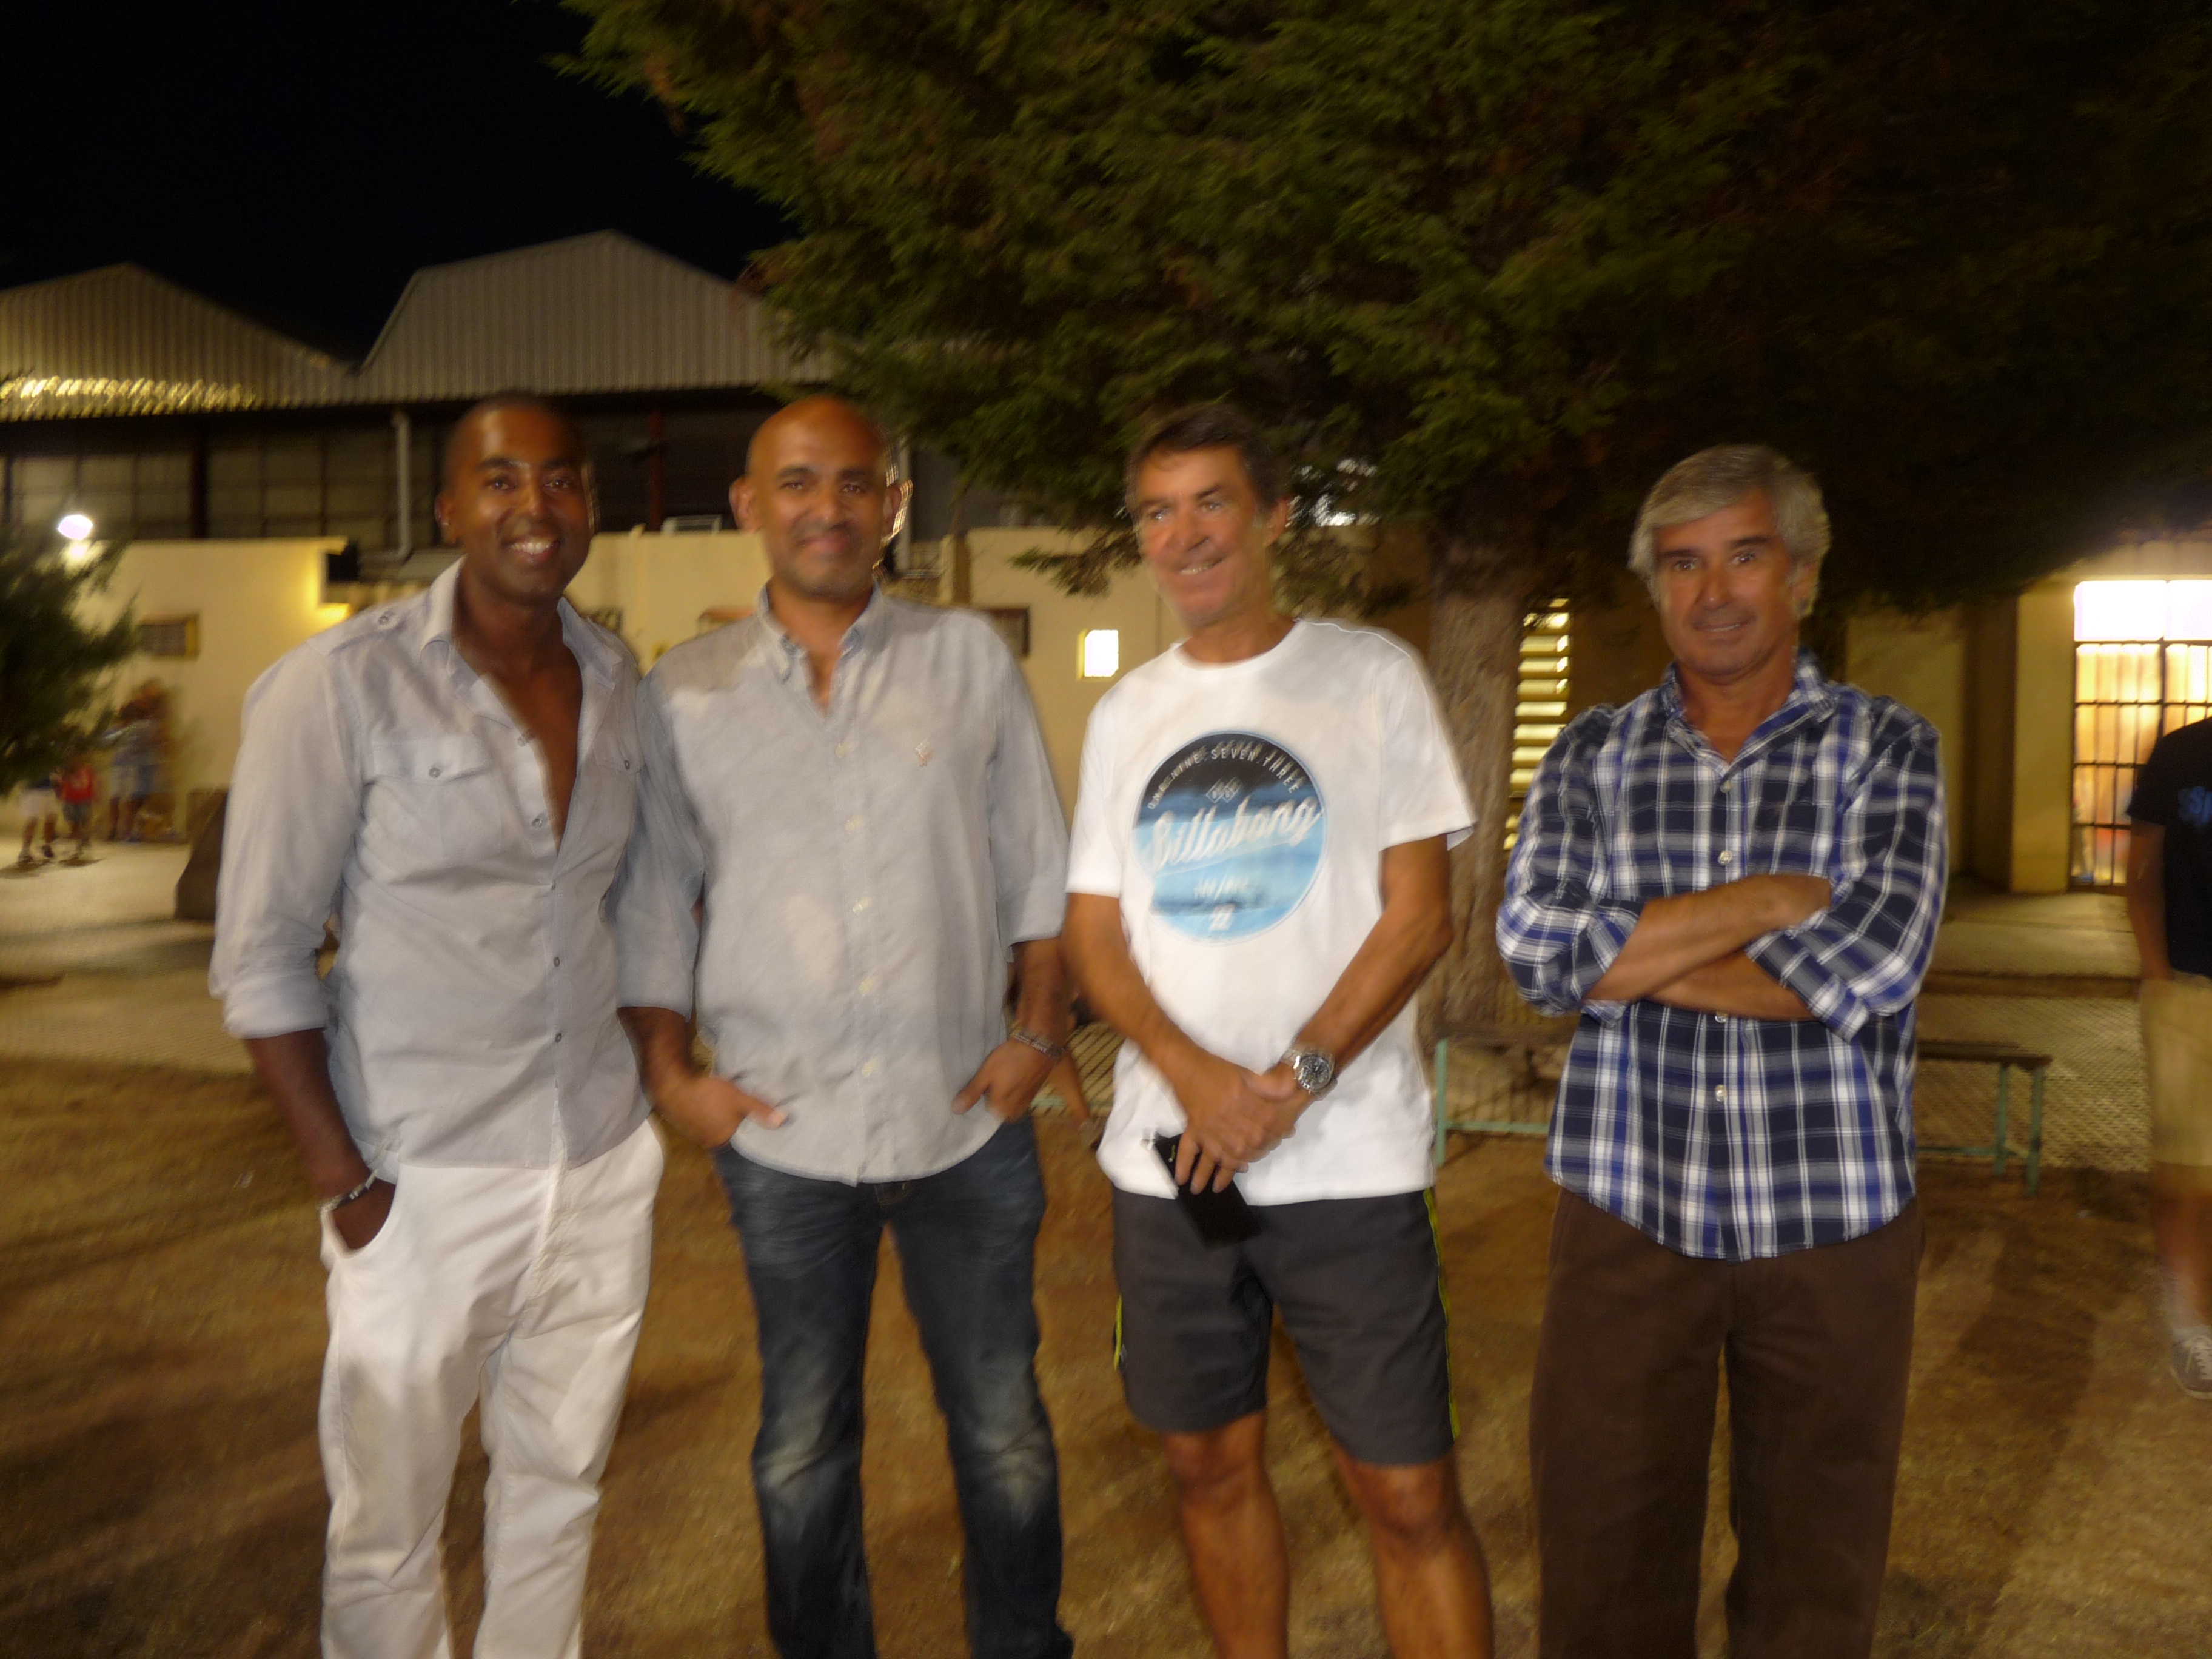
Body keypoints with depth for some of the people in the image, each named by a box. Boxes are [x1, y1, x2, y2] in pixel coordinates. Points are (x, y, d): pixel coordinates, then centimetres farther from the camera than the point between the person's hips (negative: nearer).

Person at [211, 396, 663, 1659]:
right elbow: (262, 955, -8)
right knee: (388, 1530, 9)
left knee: (560, 1490, 19)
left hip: (605, 1167, 5)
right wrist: (343, 1176, -12)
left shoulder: (619, 681, 5)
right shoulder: (340, 686, -10)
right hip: (426, 1187, -4)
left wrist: (662, 1063, 8)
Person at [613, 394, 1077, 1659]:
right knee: (803, 1446, 15)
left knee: (1003, 1431, 13)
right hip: (781, 1135, 0)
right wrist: (671, 1072, 0)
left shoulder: (970, 659, 3)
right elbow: (650, 903, 7)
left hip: (966, 1124, 0)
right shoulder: (684, 694, 3)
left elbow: (1038, 869, 6)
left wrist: (1041, 1032, -2)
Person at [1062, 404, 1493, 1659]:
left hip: (1350, 1161, -4)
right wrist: (1193, 1074, -11)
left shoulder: (1371, 676, 0)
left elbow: (1420, 915, -5)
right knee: (1211, 1463, 14)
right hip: (1168, 1156, 4)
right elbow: (1095, 931, 8)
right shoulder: (1127, 715, 11)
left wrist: (1293, 1083, -16)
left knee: (1407, 1493, -1)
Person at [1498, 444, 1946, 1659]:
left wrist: (1625, 952, -12)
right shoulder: (1591, 758, 4)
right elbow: (1534, 946, -12)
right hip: (1627, 1208, 1)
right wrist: (1774, 898, -14)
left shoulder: (1887, 750, 1)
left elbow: (1872, 964, -16)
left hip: (1834, 1223, 0)